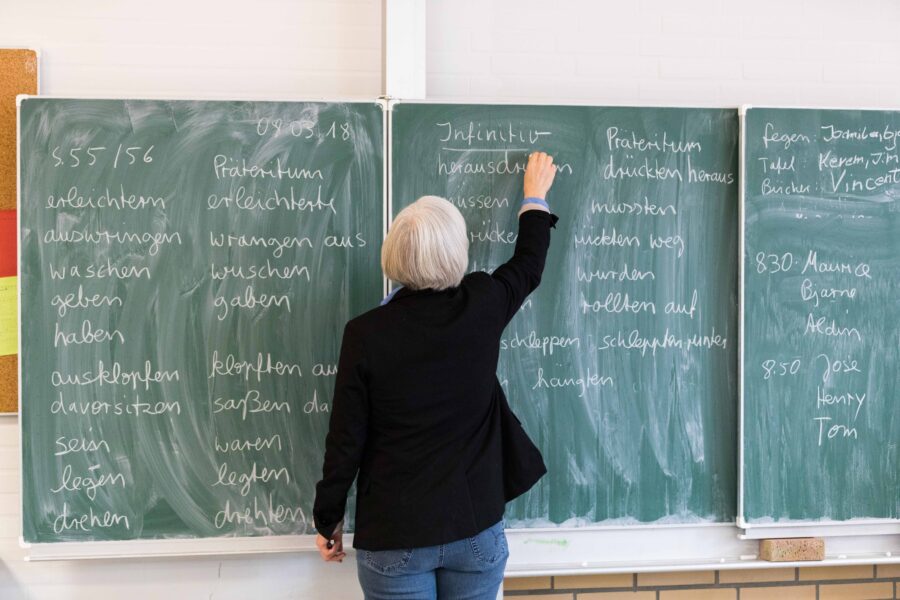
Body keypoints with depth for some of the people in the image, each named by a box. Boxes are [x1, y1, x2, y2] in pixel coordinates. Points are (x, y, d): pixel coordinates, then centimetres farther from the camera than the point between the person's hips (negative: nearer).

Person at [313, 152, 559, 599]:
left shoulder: (366, 333, -14)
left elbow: (345, 440, -9)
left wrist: (328, 520, 6)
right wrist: (535, 195, 31)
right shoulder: (482, 307, -8)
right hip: (476, 528, 2)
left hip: (395, 535, -2)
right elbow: (528, 265, 14)